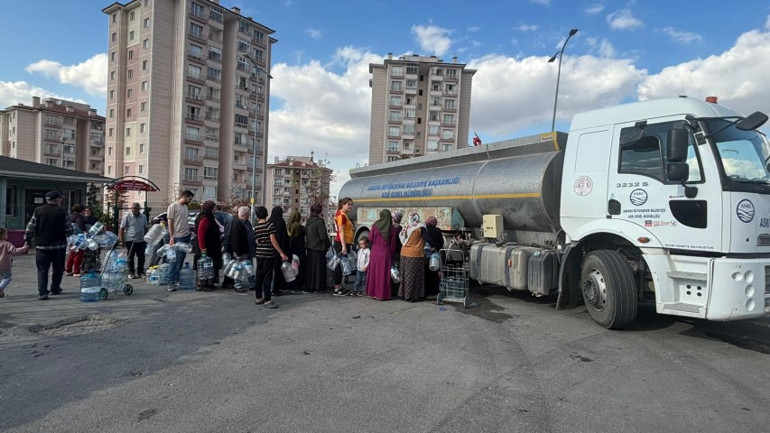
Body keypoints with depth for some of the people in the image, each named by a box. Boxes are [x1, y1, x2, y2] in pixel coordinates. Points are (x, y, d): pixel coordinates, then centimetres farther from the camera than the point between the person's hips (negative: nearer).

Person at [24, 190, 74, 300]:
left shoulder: (37, 211, -1)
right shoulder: (62, 212, -6)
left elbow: (30, 228, -1)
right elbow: (69, 229, -4)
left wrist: (27, 240, 12)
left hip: (42, 246, 1)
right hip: (59, 245, -1)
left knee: (42, 270, 5)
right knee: (58, 269, 15)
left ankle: (42, 292, -4)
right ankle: (55, 289, 25)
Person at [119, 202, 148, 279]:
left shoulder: (143, 217, 9)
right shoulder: (127, 216, -3)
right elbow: (121, 229, -2)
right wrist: (121, 239, -7)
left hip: (141, 241, 3)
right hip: (130, 240, -3)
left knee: (141, 257, 6)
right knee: (130, 257, 5)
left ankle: (140, 272, 16)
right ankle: (131, 273, 14)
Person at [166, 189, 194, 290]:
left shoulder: (185, 207, 14)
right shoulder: (173, 206, -8)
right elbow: (170, 222, -9)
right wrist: (171, 237, -13)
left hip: (186, 236, 8)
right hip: (177, 237, -8)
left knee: (181, 258, 12)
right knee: (174, 259, -7)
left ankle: (177, 279, 21)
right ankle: (171, 282, -5)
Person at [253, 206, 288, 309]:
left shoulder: (255, 227, 8)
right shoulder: (270, 225, -10)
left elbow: (256, 241, 14)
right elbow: (273, 240, -16)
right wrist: (282, 253, -15)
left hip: (259, 254, 6)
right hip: (268, 254, -6)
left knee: (259, 276, 13)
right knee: (268, 277, -4)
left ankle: (258, 298, 20)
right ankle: (267, 300, -4)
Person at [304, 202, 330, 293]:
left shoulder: (308, 221, 6)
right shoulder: (319, 221, -16)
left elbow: (305, 233, 12)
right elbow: (323, 236, -17)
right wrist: (328, 244, -4)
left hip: (309, 247, 7)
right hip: (318, 248, -7)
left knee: (310, 267, 13)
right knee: (318, 267, 1)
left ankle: (309, 286, 20)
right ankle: (317, 286, 5)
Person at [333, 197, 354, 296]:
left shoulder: (344, 215, 16)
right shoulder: (341, 215, -13)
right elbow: (341, 232, -19)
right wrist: (344, 247, -23)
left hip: (345, 243, 10)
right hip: (341, 243, -10)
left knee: (342, 265, 14)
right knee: (340, 266, -4)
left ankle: (340, 287, 22)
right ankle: (337, 290, 1)